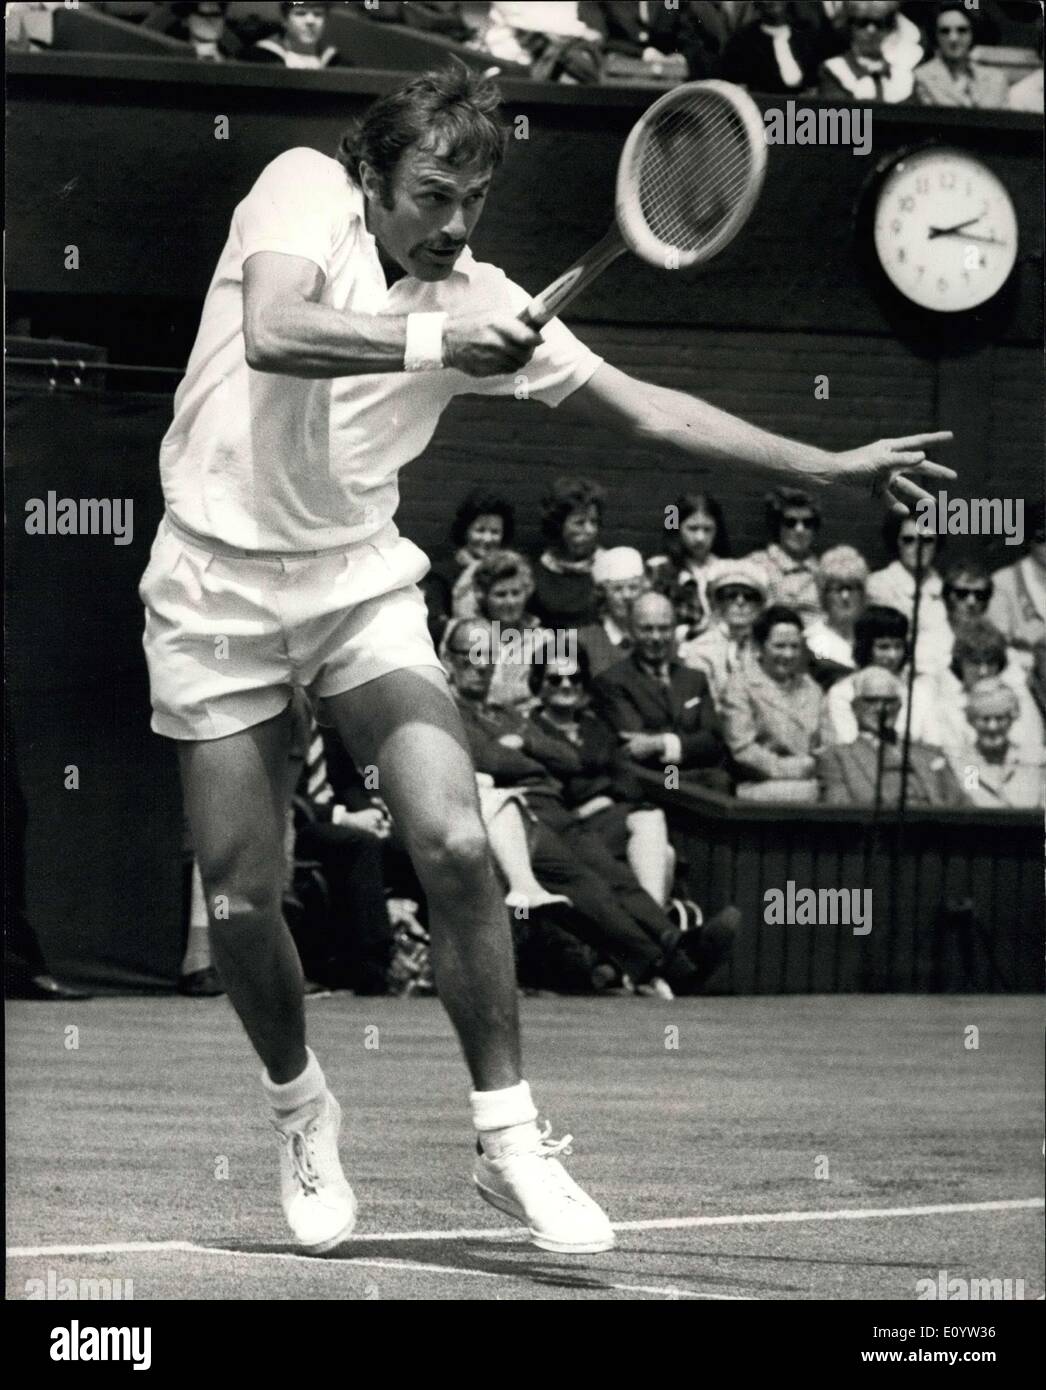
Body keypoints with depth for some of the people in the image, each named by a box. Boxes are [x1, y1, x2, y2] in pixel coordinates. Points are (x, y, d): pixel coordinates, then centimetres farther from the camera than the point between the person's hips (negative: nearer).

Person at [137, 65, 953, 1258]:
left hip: (359, 581, 3)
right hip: (218, 585, -3)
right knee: (240, 905, 0)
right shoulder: (305, 190, -10)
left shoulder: (474, 298, -1)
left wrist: (830, 466, -3)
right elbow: (273, 335, -30)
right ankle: (300, 1108, 28)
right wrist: (430, 340, -34)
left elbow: (644, 408, 2)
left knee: (454, 847, -15)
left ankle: (508, 1141, -4)